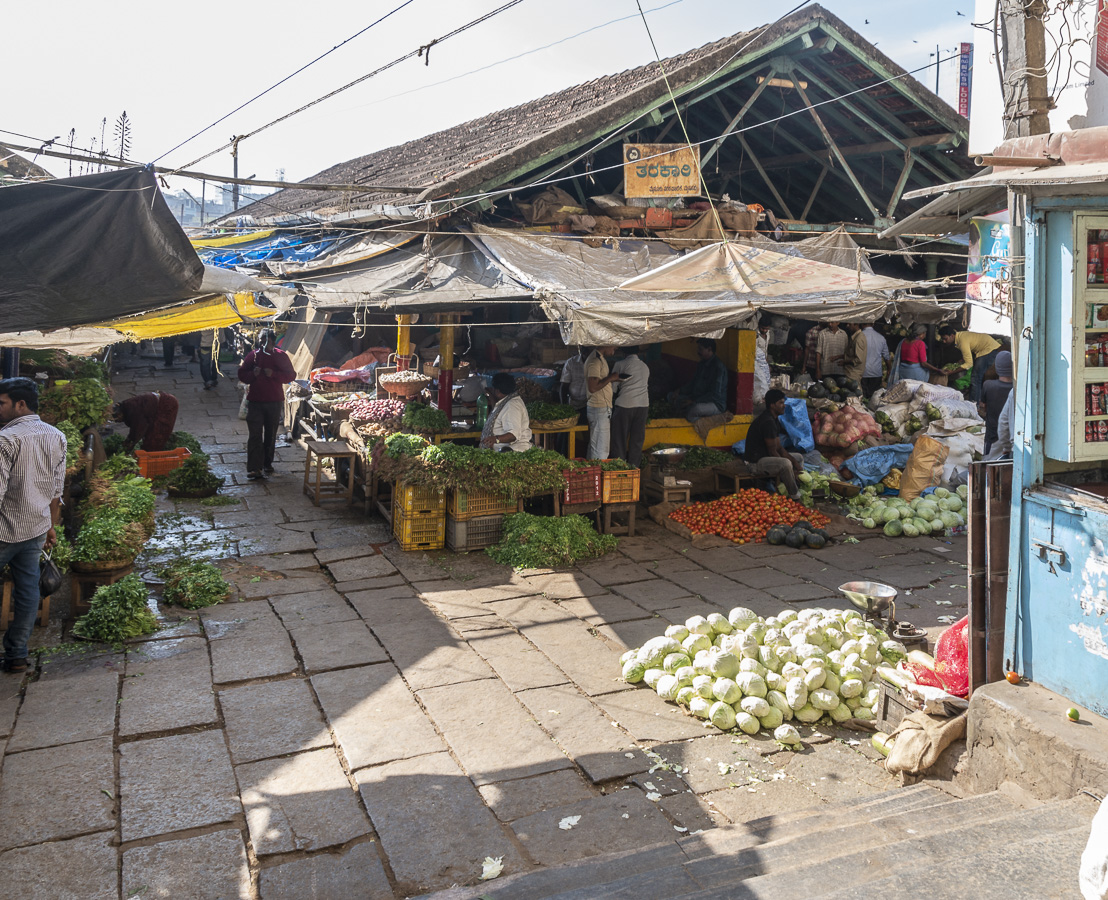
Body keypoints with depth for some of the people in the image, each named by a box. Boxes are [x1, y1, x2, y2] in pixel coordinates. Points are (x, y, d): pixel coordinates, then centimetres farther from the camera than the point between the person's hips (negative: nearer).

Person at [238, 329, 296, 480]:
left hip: (275, 401, 1)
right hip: (255, 401, -1)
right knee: (255, 435, -9)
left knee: (271, 435, 14)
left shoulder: (280, 355, 1)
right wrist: (253, 374, -15)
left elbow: (291, 375, -3)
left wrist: (273, 374, -17)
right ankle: (254, 469, -12)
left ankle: (267, 463, 30)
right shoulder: (253, 355, 3)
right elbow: (241, 375, 6)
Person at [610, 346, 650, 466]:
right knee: (637, 436, 9)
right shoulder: (645, 366, 14)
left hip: (624, 404, -4)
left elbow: (613, 386, 0)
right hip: (643, 405, 4)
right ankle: (634, 464, 11)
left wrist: (611, 403, 14)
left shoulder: (620, 364, -2)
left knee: (620, 436, 3)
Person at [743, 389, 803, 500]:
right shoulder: (767, 422, -22)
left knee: (799, 458, 16)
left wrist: (794, 462, -1)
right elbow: (773, 452, -21)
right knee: (785, 464, -35)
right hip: (755, 462, -12)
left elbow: (779, 448, 11)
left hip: (765, 457, 12)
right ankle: (795, 497, -16)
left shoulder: (774, 420, 11)